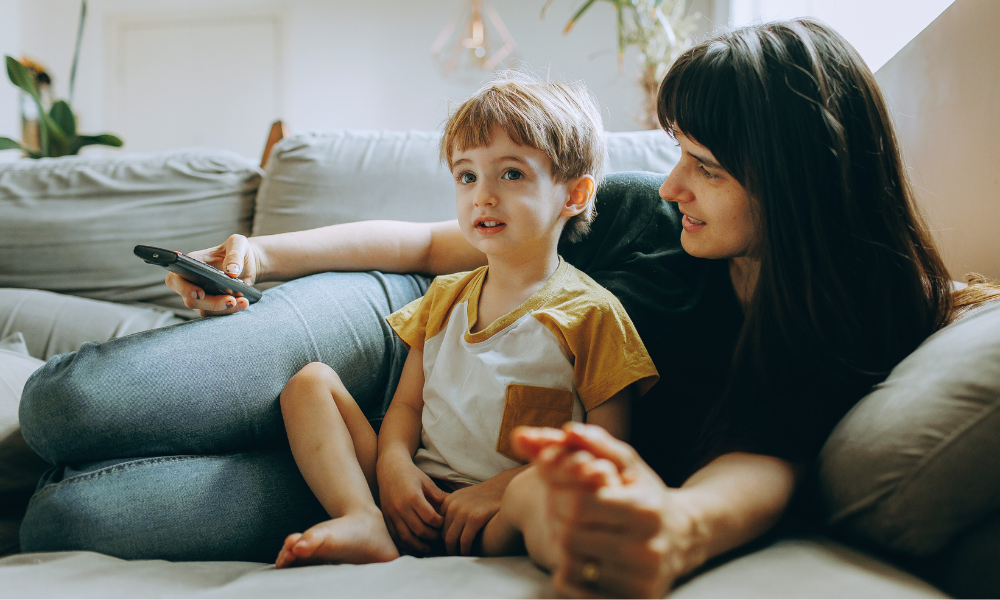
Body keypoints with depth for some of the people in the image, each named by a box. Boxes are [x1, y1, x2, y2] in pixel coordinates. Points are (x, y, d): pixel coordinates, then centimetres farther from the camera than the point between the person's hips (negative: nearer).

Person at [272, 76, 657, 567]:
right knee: (310, 380, -2)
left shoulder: (591, 313, -3)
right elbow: (407, 402, 16)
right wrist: (393, 463, -8)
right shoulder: (444, 297, 16)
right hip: (420, 498, 6)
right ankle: (364, 523, -23)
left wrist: (503, 489, -20)